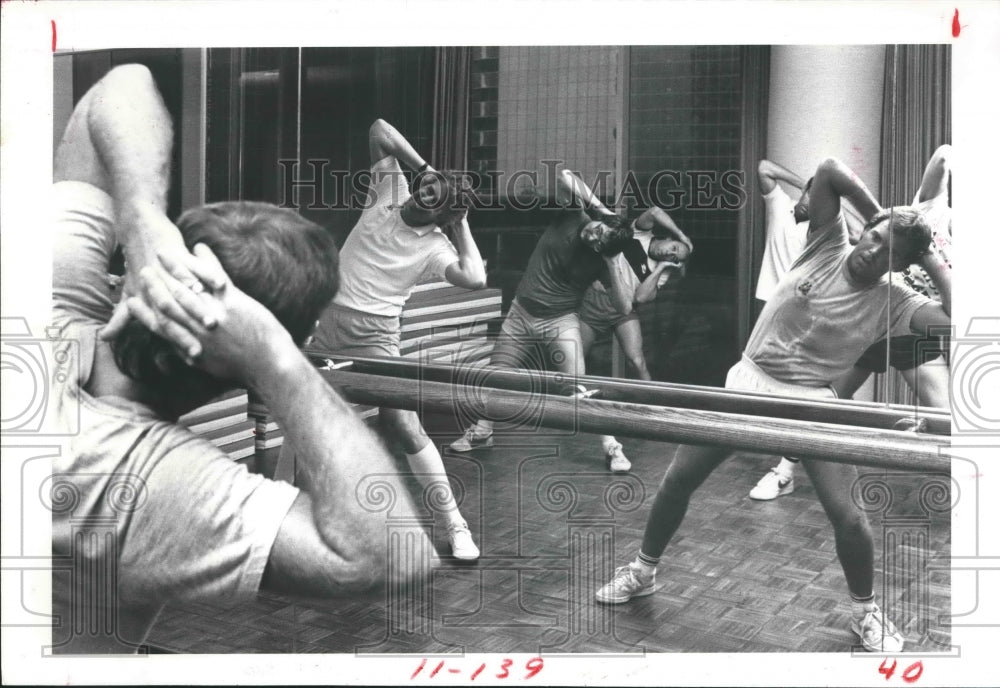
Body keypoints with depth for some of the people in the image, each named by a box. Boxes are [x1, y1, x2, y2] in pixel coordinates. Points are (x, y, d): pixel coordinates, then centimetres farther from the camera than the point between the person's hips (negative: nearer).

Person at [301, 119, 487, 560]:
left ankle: (455, 527, 0)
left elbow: (475, 279, -28)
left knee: (408, 431, -9)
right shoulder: (390, 191, 2)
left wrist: (461, 227, -15)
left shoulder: (435, 247, -9)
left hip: (374, 336, -4)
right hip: (327, 324, 4)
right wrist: (424, 167, -4)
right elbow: (379, 130, 2)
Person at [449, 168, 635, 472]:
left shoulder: (603, 262, -17)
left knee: (577, 387, -16)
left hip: (561, 321, -3)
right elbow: (564, 177, -29)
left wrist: (613, 264, -28)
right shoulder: (573, 214, -14)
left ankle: (611, 447, -3)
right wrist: (600, 208, -30)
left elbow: (625, 308, -23)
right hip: (521, 313, 3)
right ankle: (481, 432, 35)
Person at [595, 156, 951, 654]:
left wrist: (929, 258, -14)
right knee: (677, 480, 4)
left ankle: (865, 612, 18)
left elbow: (954, 317, -23)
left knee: (847, 516, -10)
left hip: (809, 403, -1)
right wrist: (878, 216, -7)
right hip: (748, 381, 2)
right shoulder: (829, 242, -2)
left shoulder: (892, 300, -6)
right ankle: (642, 572, 26)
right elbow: (828, 170, -9)